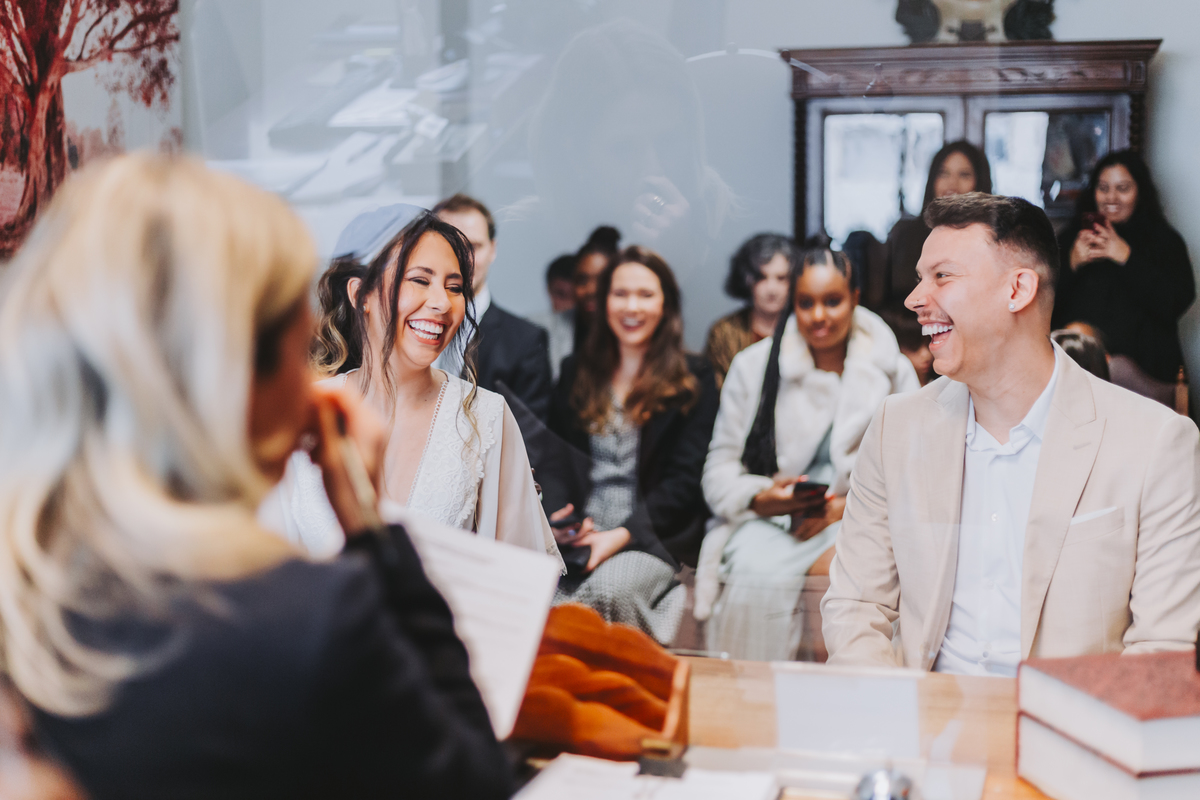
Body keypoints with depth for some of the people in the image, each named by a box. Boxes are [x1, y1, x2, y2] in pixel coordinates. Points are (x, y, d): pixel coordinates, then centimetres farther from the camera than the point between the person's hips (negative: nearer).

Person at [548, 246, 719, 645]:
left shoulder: (693, 380, 8)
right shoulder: (576, 372, 19)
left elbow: (685, 480, 0)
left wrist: (622, 535, -14)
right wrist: (563, 516, -6)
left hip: (653, 537, -3)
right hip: (579, 536, 3)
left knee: (609, 588, -38)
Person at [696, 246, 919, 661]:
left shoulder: (892, 370, 10)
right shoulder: (753, 365, 11)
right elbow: (720, 467, 9)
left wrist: (846, 507, -11)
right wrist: (762, 498, -13)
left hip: (857, 520, 0)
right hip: (769, 519, 0)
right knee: (758, 575, -34)